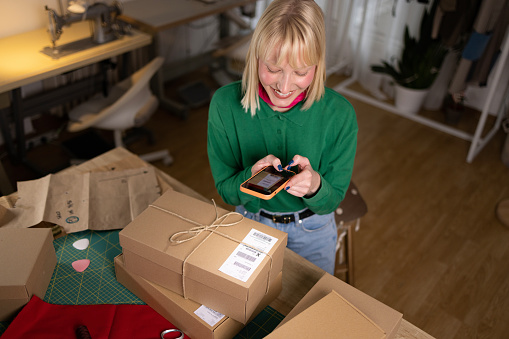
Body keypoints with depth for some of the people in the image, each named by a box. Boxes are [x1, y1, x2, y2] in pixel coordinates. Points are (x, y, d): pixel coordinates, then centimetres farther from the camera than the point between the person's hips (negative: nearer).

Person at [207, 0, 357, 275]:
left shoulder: (339, 114, -25)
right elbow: (224, 190, -13)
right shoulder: (225, 104, -23)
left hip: (312, 233, 0)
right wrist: (252, 176, -36)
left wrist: (315, 186, -37)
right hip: (250, 225, 1)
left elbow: (332, 200, -14)